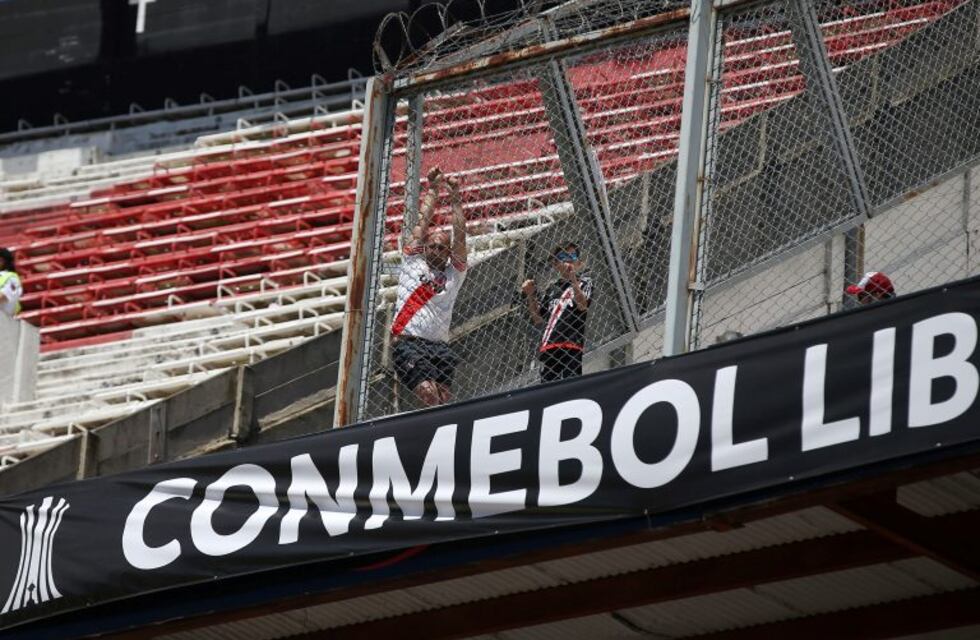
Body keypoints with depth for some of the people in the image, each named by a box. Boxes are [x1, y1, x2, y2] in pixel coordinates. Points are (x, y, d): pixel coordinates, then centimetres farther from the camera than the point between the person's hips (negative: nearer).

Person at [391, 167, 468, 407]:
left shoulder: (453, 274, 20)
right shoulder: (412, 263, 15)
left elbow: (460, 236, 14)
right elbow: (423, 222, 16)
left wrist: (455, 198, 13)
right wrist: (433, 190, 20)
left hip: (440, 346, 3)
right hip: (408, 342, -3)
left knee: (445, 400, -9)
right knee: (429, 395, -22)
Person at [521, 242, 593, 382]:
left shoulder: (584, 282, 9)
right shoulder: (552, 289, 24)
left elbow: (583, 306, -11)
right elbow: (538, 320, 25)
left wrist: (573, 280, -21)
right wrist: (530, 296, 13)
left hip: (571, 345, -6)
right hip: (548, 348, 6)